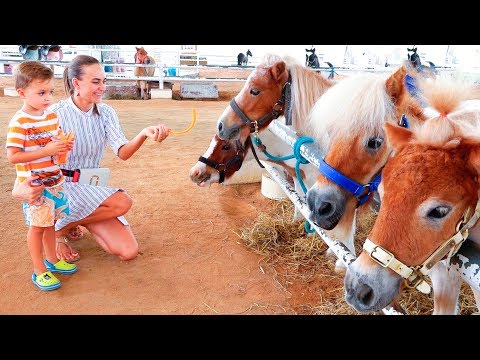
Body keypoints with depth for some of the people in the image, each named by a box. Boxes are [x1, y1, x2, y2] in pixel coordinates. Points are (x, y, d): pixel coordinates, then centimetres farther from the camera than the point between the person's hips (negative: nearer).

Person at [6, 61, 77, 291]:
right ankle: (39, 271, 17)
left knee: (51, 222, 18)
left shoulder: (52, 116, 6)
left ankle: (51, 260, 35)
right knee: (37, 225, 3)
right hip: (34, 185, -7)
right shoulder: (19, 123, -18)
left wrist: (64, 146, -1)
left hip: (55, 181, 7)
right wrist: (47, 151, -27)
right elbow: (12, 156, -22)